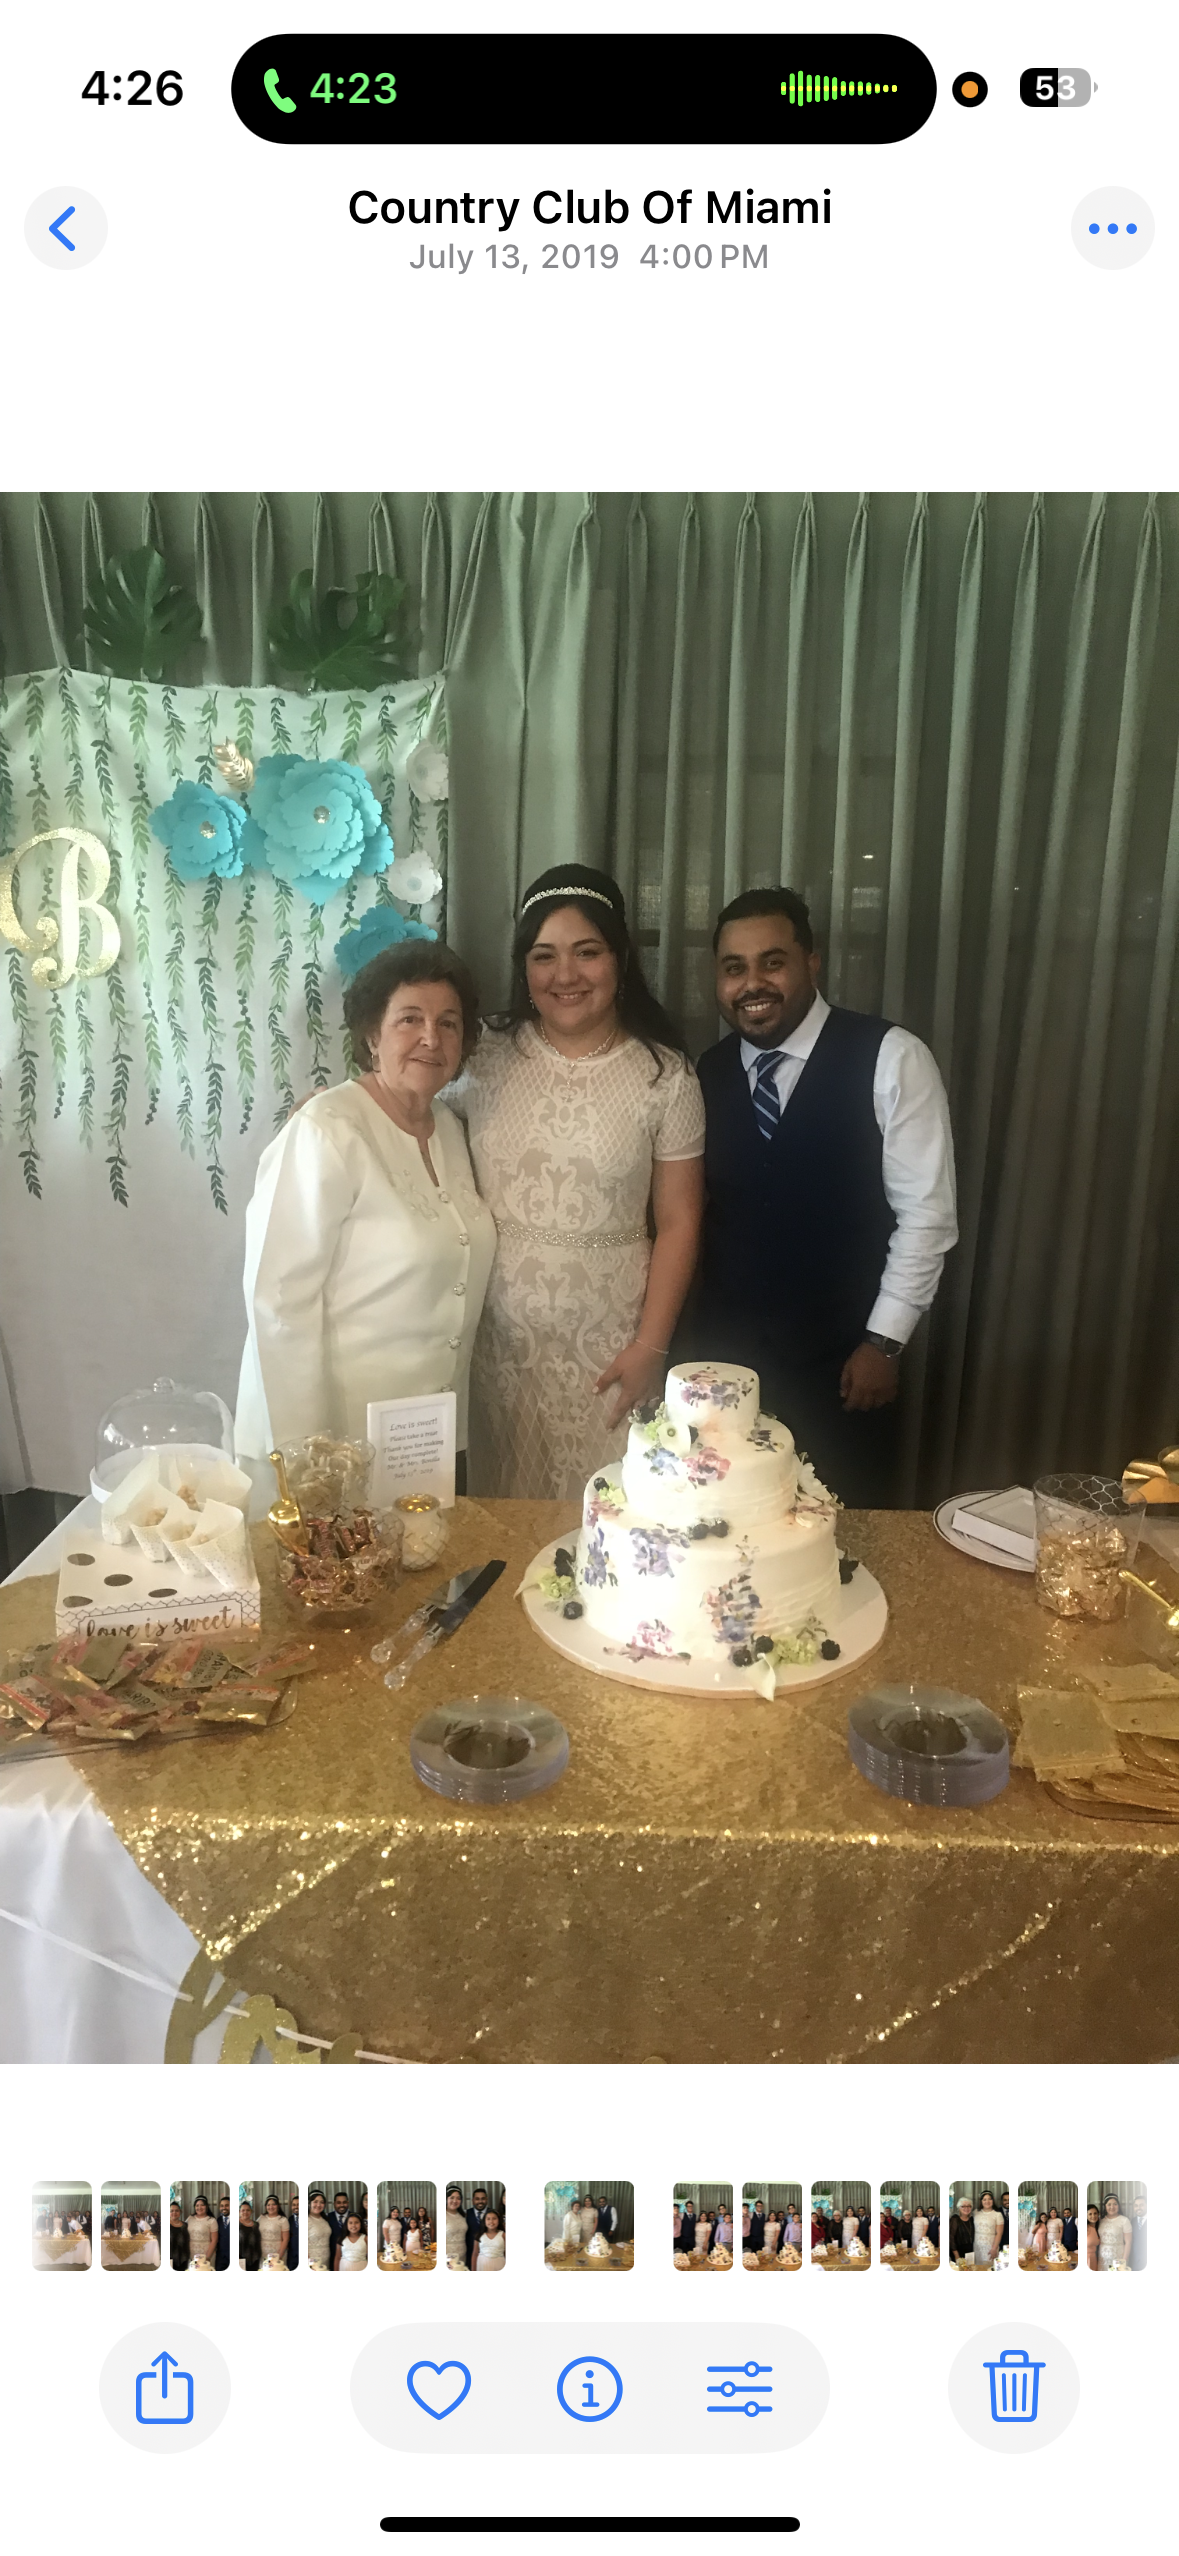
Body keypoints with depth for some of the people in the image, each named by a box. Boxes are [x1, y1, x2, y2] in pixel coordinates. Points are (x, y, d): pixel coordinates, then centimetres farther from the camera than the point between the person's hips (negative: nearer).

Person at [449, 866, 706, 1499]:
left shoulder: (664, 1074, -2)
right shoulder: (484, 1056, 1)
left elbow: (678, 1222, -2)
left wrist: (650, 1346, -5)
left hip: (608, 1345, -1)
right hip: (497, 1336, 1)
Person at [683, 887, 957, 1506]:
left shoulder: (890, 1060, -10)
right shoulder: (707, 1073, 3)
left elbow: (927, 1215, -10)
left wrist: (885, 1341, -11)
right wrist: (678, 1334, 4)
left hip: (841, 1364, -3)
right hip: (722, 1355, 3)